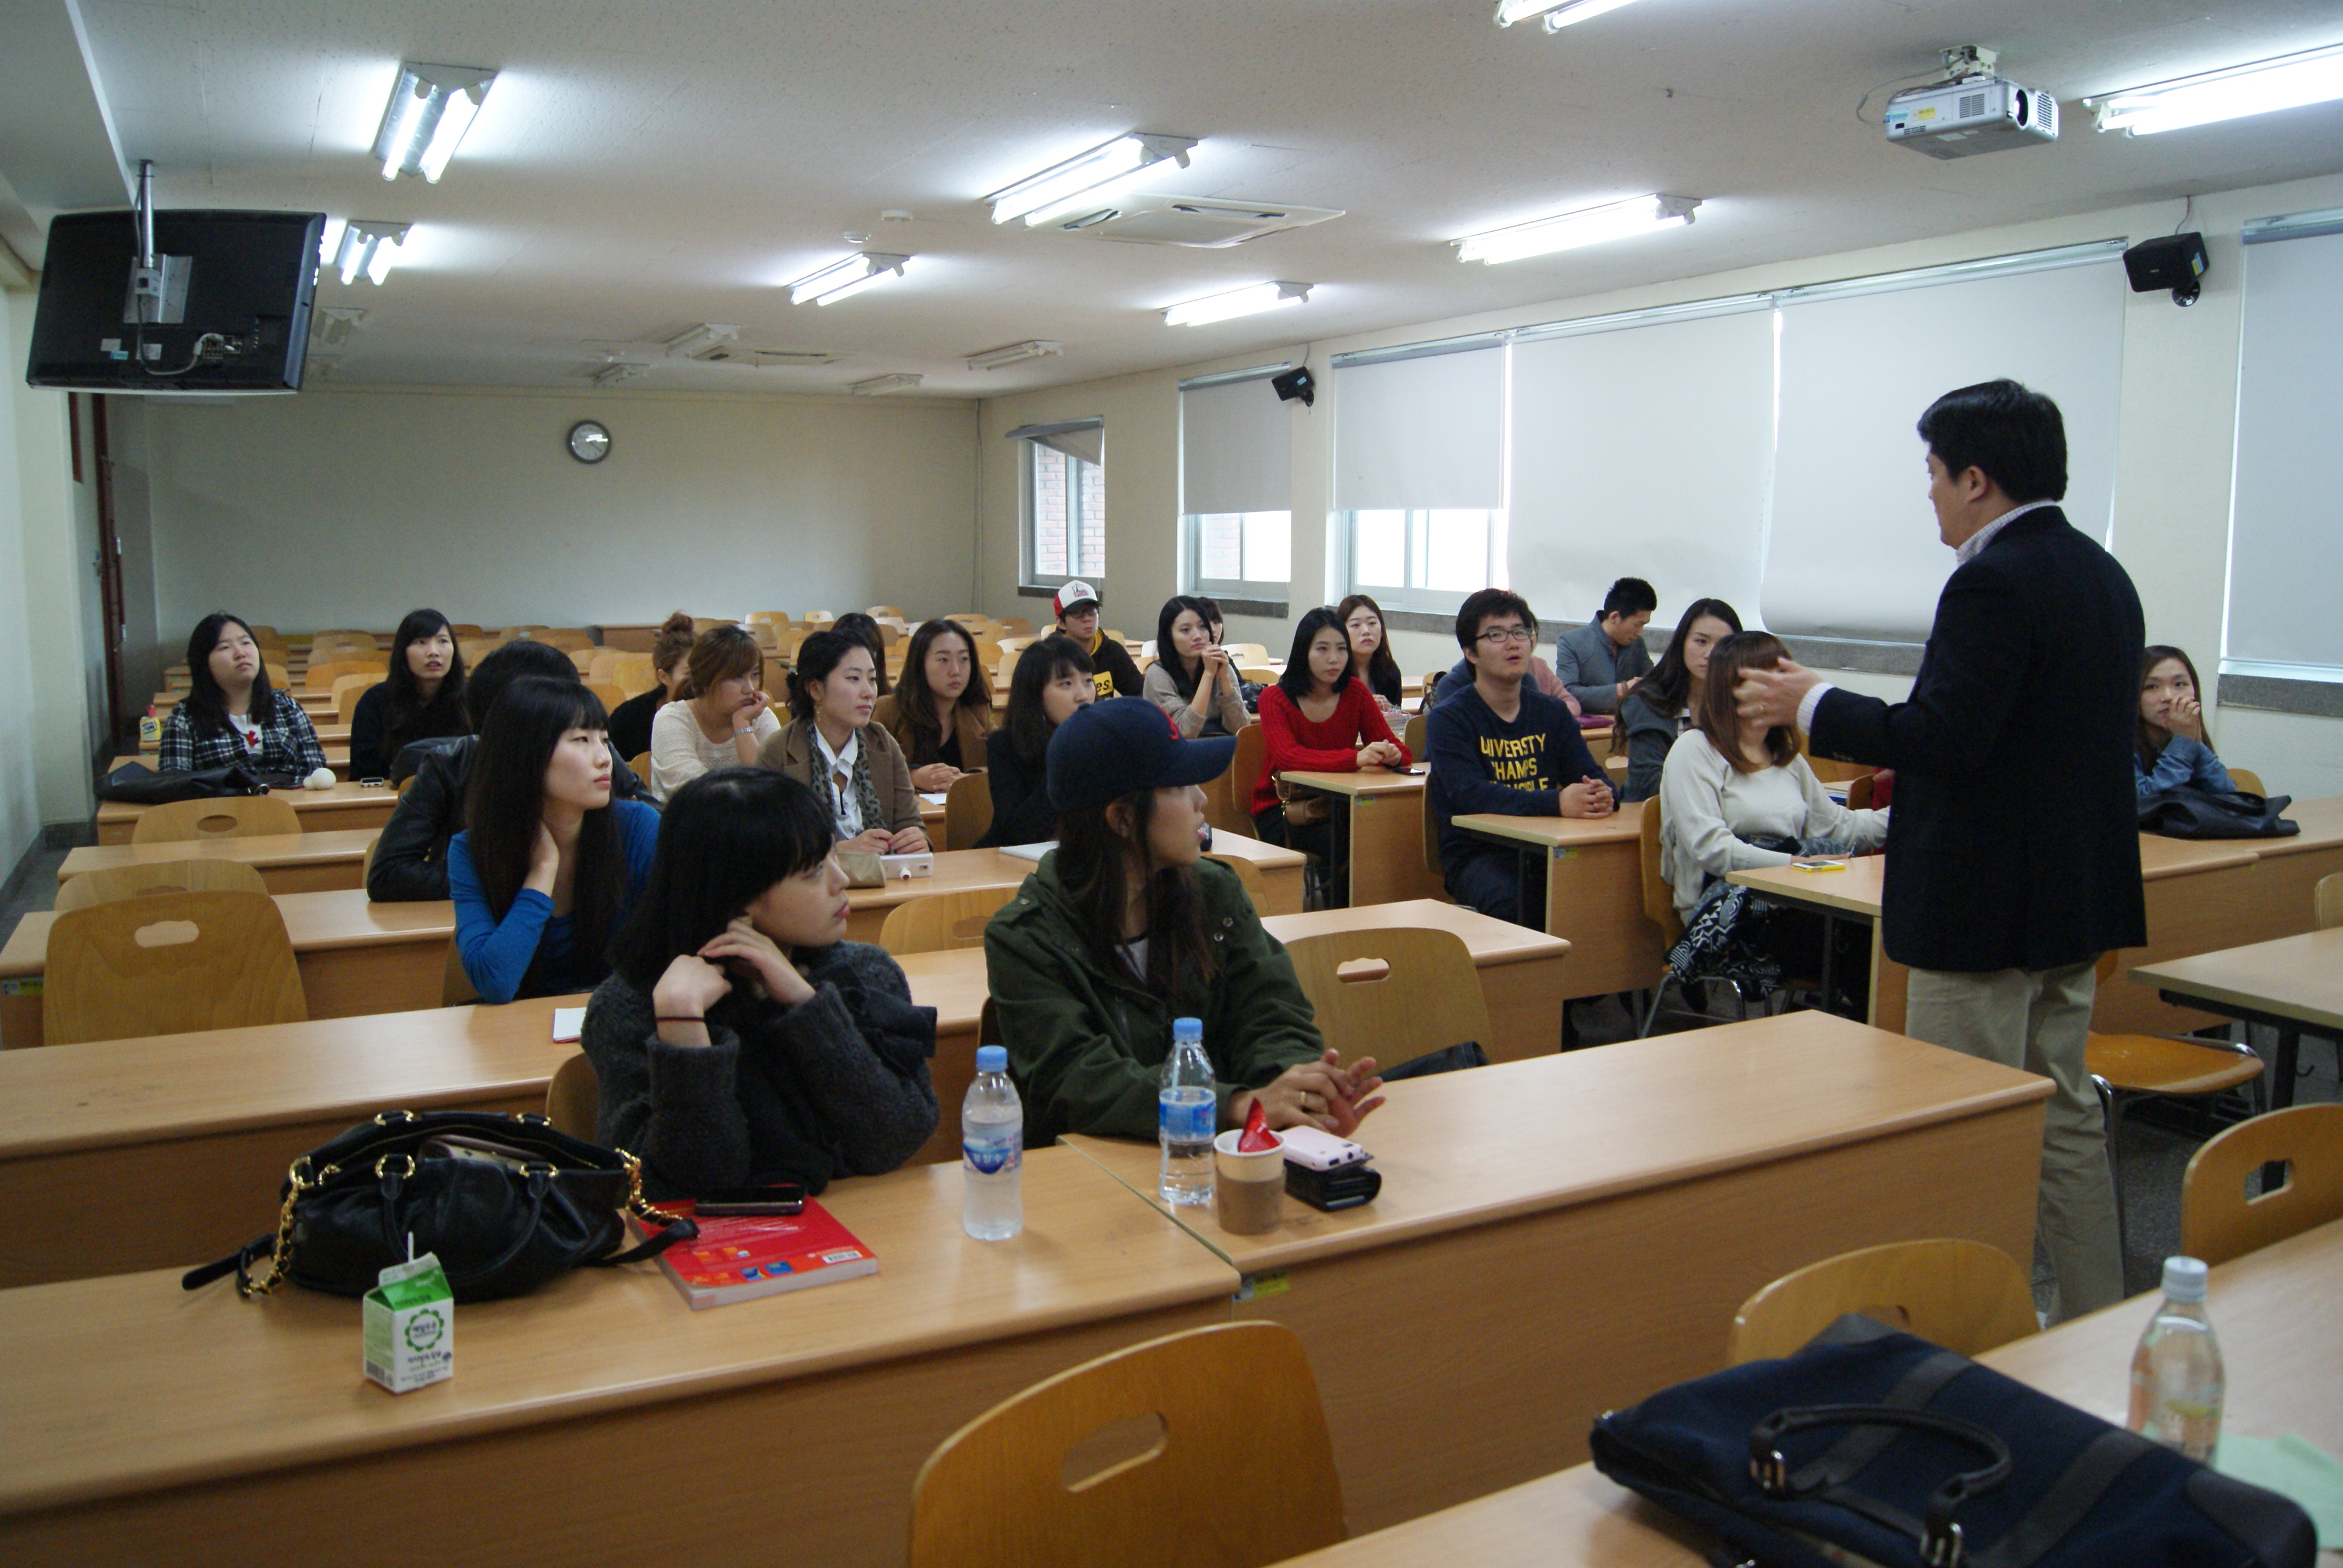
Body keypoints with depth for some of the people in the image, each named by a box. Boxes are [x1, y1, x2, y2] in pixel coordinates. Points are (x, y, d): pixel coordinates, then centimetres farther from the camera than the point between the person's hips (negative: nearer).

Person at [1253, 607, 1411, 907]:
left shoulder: (1356, 692, 3)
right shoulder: (1275, 699, -8)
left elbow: (1393, 745, -3)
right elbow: (1288, 757, -26)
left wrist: (1394, 755, -30)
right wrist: (1355, 758, -40)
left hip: (1338, 806, 4)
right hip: (1281, 812, -3)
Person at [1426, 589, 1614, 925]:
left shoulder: (1553, 714, 15)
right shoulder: (1448, 720, -3)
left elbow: (1590, 775, 5)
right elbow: (1471, 794, -18)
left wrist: (1600, 794, -21)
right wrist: (1556, 802, -31)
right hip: (1476, 854, -4)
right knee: (1511, 902, -36)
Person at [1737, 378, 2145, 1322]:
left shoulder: (1995, 582, -19)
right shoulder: (2102, 574, 11)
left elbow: (1944, 737, -25)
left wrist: (1812, 706, -12)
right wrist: (1911, 751, 24)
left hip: (1987, 904, -10)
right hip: (2078, 895, 10)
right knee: (2064, 1113, 18)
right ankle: (2095, 1325, 28)